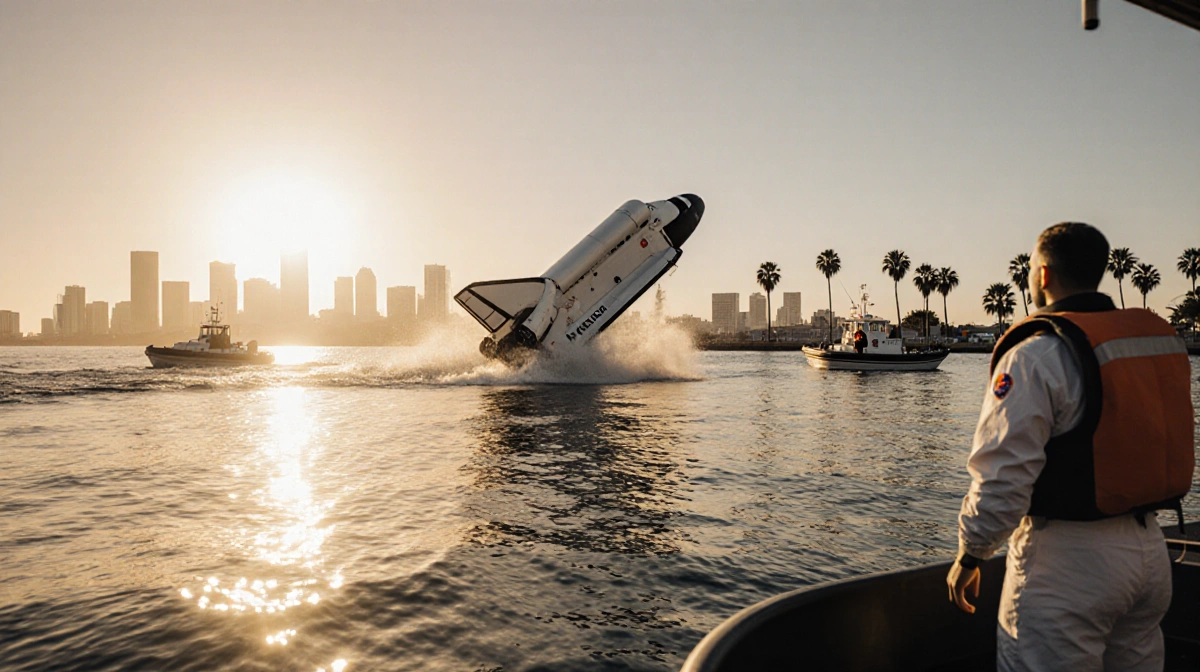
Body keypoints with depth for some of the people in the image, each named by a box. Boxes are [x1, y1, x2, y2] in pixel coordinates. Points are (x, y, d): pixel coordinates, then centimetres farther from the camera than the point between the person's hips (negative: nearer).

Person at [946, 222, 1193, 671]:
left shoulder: (1038, 353, -18)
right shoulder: (1163, 337, 8)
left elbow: (1004, 475, -20)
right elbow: (1174, 448, 15)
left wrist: (969, 556, -10)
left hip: (1069, 559, -8)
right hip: (1151, 551, 8)